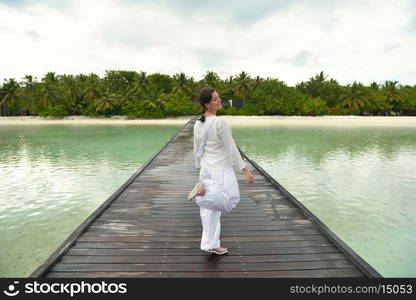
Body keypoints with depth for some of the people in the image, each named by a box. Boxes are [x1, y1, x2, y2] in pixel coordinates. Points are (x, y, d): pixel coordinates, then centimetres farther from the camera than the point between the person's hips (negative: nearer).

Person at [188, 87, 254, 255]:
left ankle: (211, 245, 21)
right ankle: (205, 191, -18)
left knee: (210, 208, 13)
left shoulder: (198, 124, 5)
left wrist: (200, 169, 23)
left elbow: (196, 150, 12)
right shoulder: (220, 123, -18)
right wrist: (246, 170, -11)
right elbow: (231, 148, -17)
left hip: (206, 169, 8)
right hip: (222, 169, -8)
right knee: (230, 200, 3)